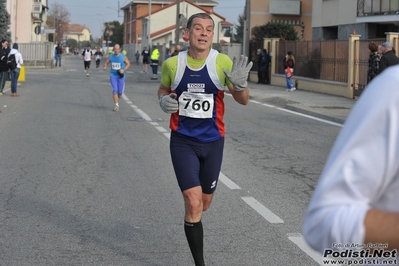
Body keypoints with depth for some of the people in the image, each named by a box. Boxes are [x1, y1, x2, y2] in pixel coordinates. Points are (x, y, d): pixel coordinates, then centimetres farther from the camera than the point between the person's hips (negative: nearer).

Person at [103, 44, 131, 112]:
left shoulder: (123, 57, -6)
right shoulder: (111, 56, 1)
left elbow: (128, 64, -1)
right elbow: (106, 62, 13)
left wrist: (124, 70, -16)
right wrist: (105, 67, -10)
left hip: (121, 76, -1)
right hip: (113, 76, 1)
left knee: (120, 92, 2)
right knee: (115, 90, -10)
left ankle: (119, 94, 41)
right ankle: (117, 105, -5)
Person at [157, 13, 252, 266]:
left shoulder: (222, 62, -10)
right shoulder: (172, 64, -6)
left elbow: (243, 101, -6)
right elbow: (163, 89, 14)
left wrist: (240, 85, -29)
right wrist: (164, 101, -9)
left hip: (213, 142, 1)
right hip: (183, 141, -1)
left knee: (204, 203, 16)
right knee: (193, 202, -14)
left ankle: (192, 223, 53)